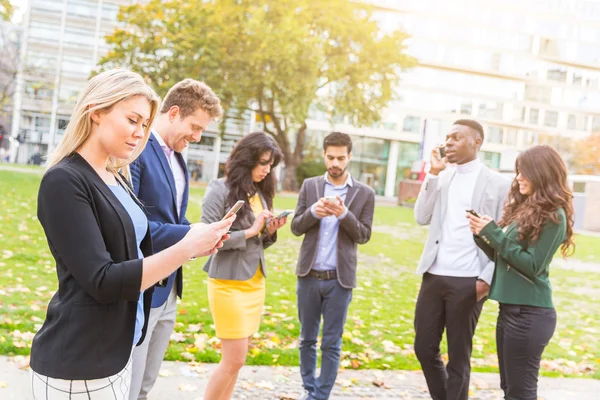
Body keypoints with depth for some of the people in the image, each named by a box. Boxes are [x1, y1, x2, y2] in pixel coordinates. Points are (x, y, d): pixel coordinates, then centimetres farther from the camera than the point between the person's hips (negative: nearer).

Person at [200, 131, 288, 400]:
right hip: (229, 283, -7)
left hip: (256, 283, 7)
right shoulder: (220, 190, -11)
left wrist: (270, 232, -6)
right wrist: (249, 231, -17)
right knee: (234, 359, -3)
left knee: (237, 357, 12)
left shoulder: (260, 192, 8)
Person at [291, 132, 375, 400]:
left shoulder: (364, 194, -1)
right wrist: (313, 211, -17)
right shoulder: (310, 186, 4)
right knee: (307, 338, 14)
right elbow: (296, 227, 3)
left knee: (332, 344, 5)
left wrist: (344, 214, -19)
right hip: (309, 276, 2)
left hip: (339, 279, -2)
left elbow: (364, 236, -3)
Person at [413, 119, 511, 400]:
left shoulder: (498, 183, -3)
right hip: (434, 276, 5)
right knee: (424, 348, 12)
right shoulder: (442, 178, 12)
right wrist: (434, 174, -2)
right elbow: (422, 218, 3)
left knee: (458, 356, 5)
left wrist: (487, 278, -12)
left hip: (468, 282, -5)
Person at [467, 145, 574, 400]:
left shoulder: (553, 215, -12)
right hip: (510, 308, 9)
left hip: (530, 313, -9)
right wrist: (481, 235, -1)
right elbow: (501, 256, 15)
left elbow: (533, 266, -17)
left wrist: (493, 232, -16)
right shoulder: (523, 208, 13)